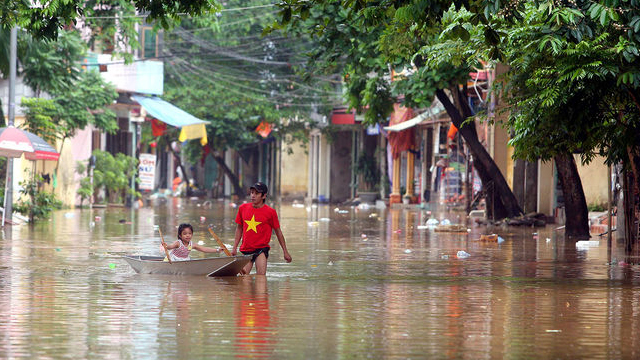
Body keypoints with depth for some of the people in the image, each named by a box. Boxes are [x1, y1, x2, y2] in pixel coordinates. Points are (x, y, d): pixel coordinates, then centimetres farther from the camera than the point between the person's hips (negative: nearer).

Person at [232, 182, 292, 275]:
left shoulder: (270, 212, -5)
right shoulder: (243, 208, 4)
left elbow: (278, 232, 4)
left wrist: (285, 252, 7)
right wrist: (234, 248, 10)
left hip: (261, 249, -3)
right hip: (246, 250, 3)